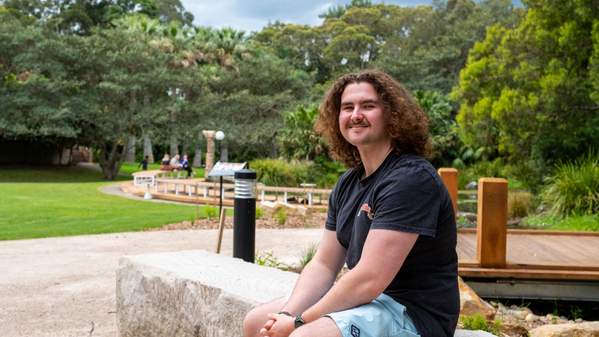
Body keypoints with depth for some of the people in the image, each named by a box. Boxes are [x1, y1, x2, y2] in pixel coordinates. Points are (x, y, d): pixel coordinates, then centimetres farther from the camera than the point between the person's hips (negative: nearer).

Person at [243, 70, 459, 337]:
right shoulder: (349, 182, 10)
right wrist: (287, 315, -9)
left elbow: (369, 280, -24)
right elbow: (323, 265, 8)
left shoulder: (410, 179, -19)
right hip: (365, 300, 9)